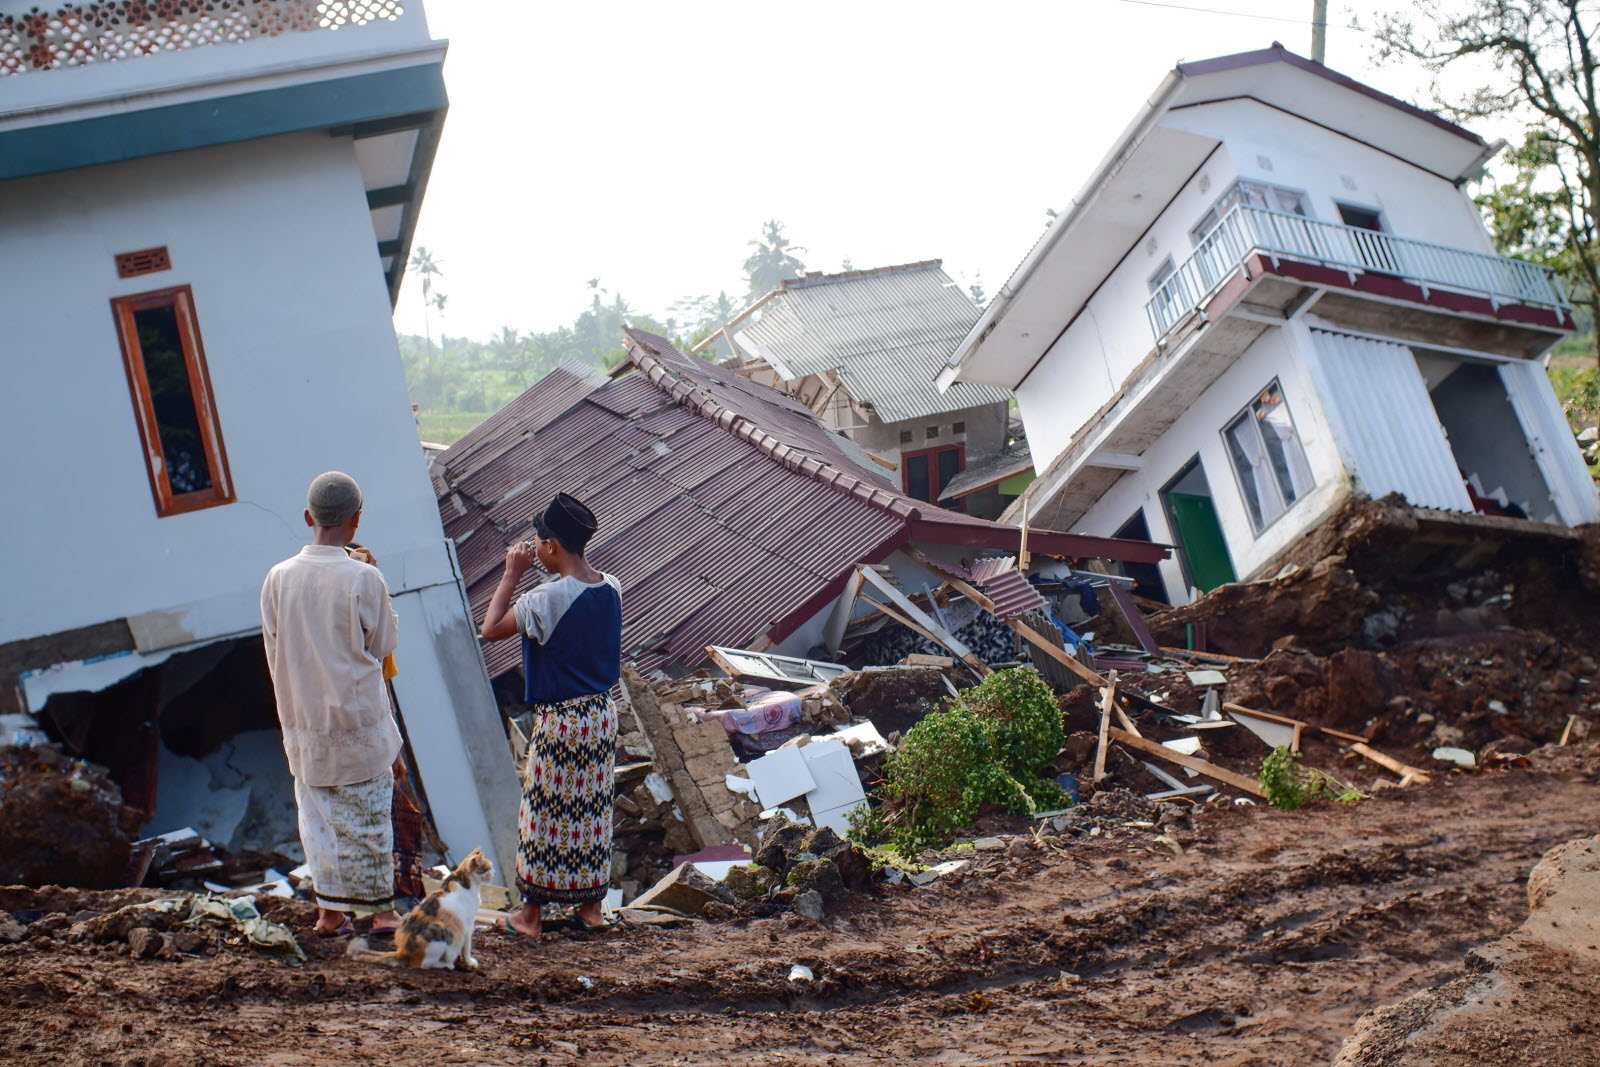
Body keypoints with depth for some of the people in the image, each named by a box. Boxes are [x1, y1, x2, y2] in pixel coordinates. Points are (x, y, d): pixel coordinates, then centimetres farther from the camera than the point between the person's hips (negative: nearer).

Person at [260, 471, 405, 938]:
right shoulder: (364, 580, -16)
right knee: (367, 817, 8)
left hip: (302, 723, 3)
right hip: (359, 720, -3)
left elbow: (275, 653, 3)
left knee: (318, 815, 14)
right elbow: (382, 645, -2)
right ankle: (379, 910, 19)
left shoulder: (277, 579, -5)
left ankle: (330, 911, 18)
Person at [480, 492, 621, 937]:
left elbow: (491, 629, -14)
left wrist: (512, 574, -9)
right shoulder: (611, 588, -2)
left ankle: (531, 912, 17)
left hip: (558, 721, -6)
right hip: (602, 714, 6)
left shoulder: (547, 598, -22)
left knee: (545, 812, 6)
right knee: (594, 808, 17)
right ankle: (591, 905, 26)